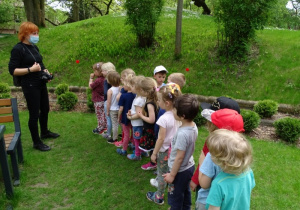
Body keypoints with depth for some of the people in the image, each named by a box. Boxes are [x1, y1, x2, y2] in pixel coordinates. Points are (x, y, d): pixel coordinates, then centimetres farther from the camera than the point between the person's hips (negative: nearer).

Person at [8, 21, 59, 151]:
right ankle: (36, 142, 14)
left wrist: (45, 71, 3)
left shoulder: (34, 47, 10)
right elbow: (12, 70, -16)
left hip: (41, 84, 8)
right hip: (30, 86, -8)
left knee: (45, 109, 20)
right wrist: (30, 69, -24)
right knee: (34, 114, 0)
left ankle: (44, 132, 41)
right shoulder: (18, 49, -13)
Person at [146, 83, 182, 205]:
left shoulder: (164, 118, -28)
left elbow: (161, 138, -23)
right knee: (169, 172, 23)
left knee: (162, 174, 13)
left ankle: (159, 197, 31)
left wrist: (154, 153, -11)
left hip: (164, 150, -6)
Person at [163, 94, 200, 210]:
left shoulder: (182, 133, -34)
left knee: (175, 198, 15)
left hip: (180, 170, -8)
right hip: (189, 166, 8)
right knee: (185, 193, 28)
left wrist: (172, 175, -14)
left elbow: (179, 157, -26)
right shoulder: (193, 126, -8)